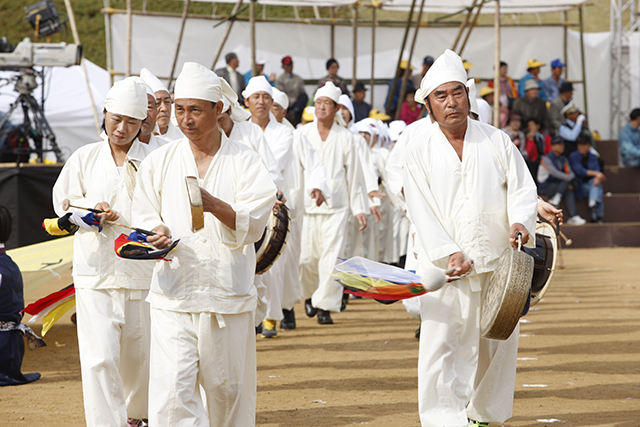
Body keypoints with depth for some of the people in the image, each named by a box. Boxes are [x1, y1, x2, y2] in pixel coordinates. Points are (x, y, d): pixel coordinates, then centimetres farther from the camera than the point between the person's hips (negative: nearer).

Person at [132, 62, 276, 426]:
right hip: (173, 295, 1)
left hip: (227, 294, -1)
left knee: (226, 387, 6)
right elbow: (144, 215, 15)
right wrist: (156, 232, -9)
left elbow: (253, 225, -7)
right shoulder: (160, 162, 9)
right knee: (172, 386, -13)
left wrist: (216, 206, -26)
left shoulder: (243, 161, 1)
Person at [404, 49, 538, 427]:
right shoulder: (420, 150, 3)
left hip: (498, 262, 2)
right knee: (441, 345, -10)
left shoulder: (497, 141, 7)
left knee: (498, 346, 8)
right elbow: (422, 209, -3)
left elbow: (522, 188, 4)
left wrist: (521, 222, -17)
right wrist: (450, 253, -15)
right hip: (445, 267, -2)